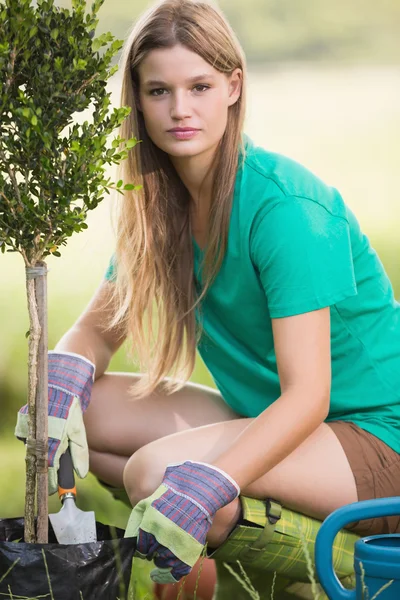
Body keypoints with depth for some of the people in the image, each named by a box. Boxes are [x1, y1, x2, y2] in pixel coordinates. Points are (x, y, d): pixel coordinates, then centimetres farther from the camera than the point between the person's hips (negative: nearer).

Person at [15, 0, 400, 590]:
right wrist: (61, 381, -18)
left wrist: (206, 487, -41)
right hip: (265, 415, 8)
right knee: (80, 404, -7)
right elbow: (97, 328, 6)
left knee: (156, 470, -30)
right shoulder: (158, 201, 0)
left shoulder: (283, 206, -23)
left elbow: (307, 395, -27)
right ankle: (238, 521, -4)